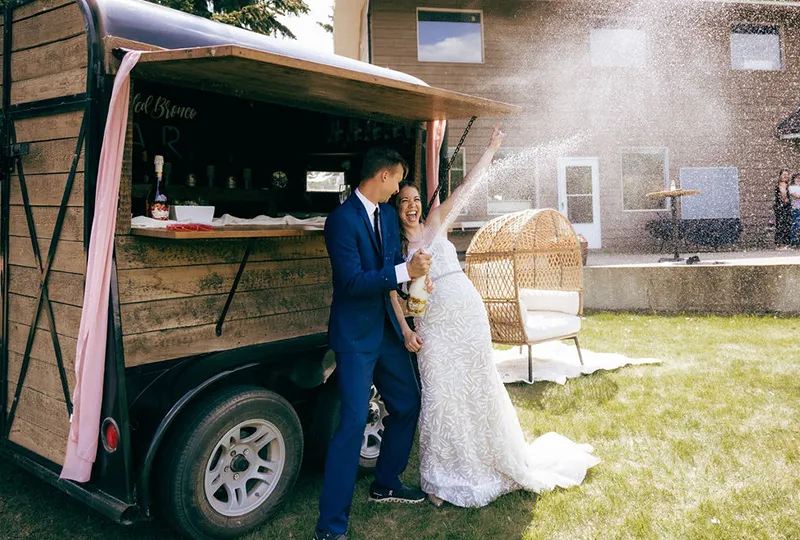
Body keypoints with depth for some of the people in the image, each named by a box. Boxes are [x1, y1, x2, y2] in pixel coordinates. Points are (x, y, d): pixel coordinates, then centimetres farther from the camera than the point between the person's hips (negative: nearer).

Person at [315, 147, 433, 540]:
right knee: (354, 422, -11)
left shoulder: (388, 213, 8)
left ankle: (385, 483, 37)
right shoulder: (342, 219, -17)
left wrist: (415, 274, -4)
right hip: (355, 334, -8)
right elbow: (351, 281, -24)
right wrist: (405, 271, -26)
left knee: (407, 405, 16)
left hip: (386, 329, 9)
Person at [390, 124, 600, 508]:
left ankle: (498, 459, 31)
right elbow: (392, 292, -1)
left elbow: (466, 187, 2)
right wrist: (405, 330, -11)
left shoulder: (435, 224, 6)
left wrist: (491, 150, 0)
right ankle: (440, 479, 14)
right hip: (432, 324, -1)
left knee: (480, 386, 10)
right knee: (439, 395, 0)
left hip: (468, 312, 1)